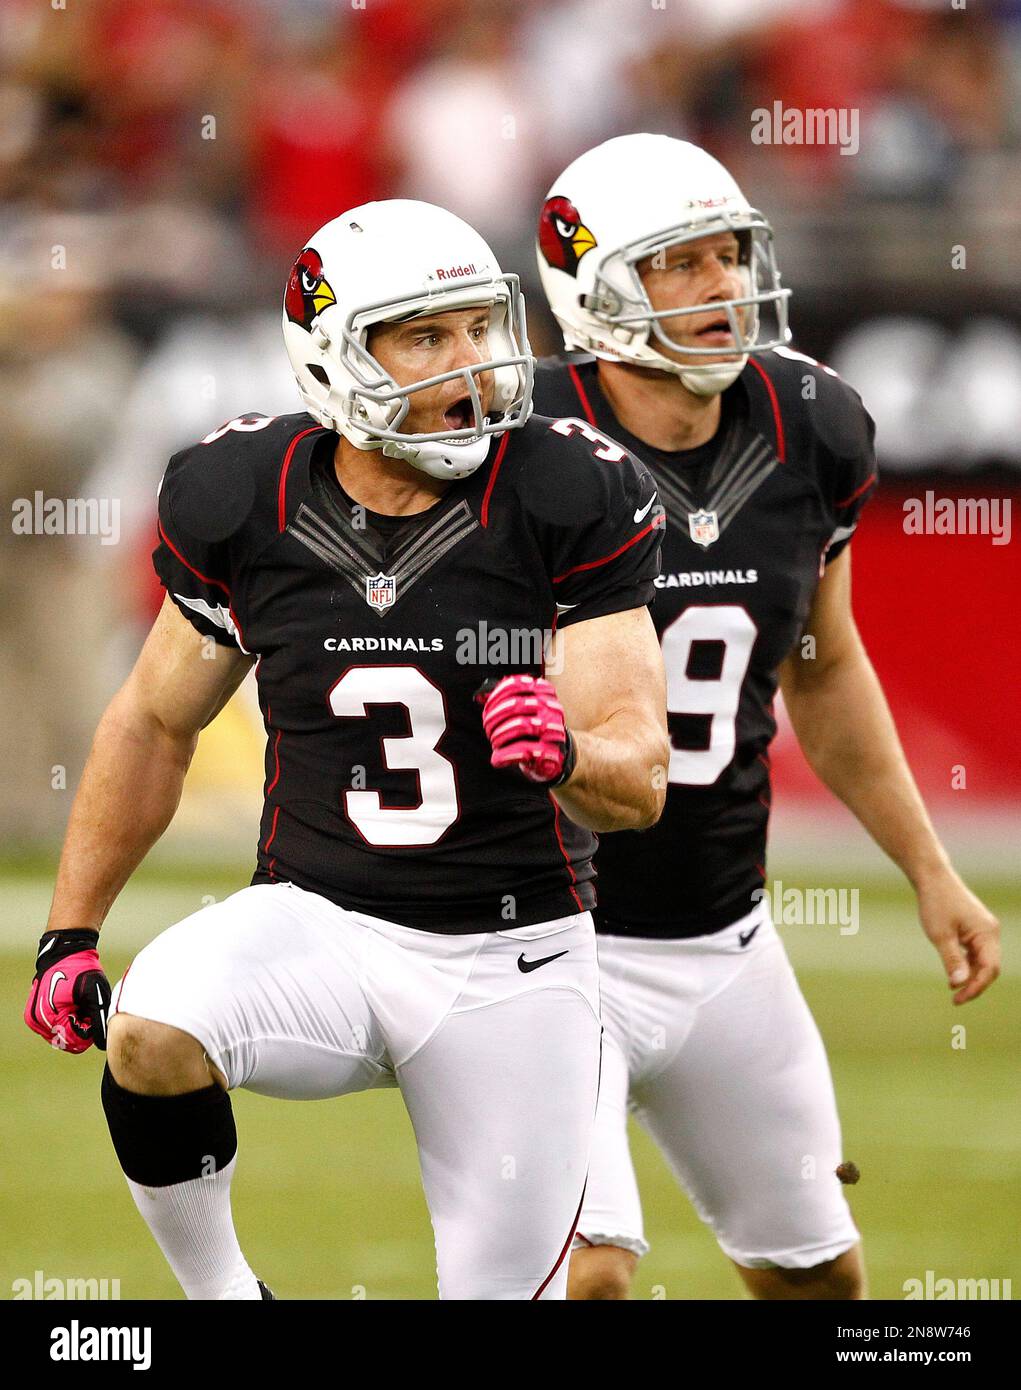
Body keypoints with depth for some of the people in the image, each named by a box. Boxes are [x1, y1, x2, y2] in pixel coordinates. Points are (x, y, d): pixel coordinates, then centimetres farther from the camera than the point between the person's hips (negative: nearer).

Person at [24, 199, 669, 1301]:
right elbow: (155, 722, 13)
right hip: (319, 924, 0)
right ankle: (217, 1292, -6)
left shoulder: (568, 500, -10)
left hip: (514, 962, 0)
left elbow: (639, 786, -12)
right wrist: (69, 933, 11)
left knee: (508, 1289, 2)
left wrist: (566, 753, -35)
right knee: (149, 1034, -30)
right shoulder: (243, 502, -4)